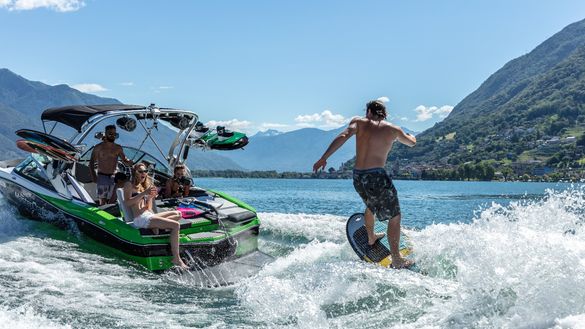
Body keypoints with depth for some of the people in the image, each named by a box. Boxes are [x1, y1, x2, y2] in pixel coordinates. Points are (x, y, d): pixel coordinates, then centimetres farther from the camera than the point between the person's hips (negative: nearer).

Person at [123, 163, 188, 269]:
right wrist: (144, 193, -18)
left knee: (177, 214, 1)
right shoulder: (129, 185, 3)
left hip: (149, 216, 8)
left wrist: (151, 197, 2)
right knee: (175, 225, -21)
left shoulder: (145, 186, 24)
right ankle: (176, 258, -24)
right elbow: (127, 202, -15)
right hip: (140, 219, -8)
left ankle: (157, 227, -12)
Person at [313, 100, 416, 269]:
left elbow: (343, 136, -12)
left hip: (358, 177, 4)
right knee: (395, 217, 8)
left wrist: (324, 158, -12)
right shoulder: (393, 130, 6)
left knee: (370, 206, 33)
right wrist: (412, 136, 49)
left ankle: (371, 238, 53)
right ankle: (396, 260, 6)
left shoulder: (359, 122, 6)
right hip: (377, 177, -4)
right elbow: (412, 142, 25)